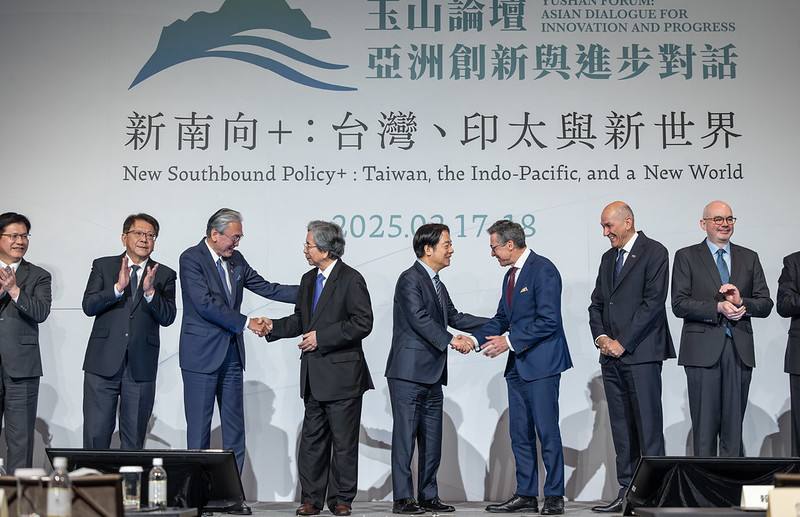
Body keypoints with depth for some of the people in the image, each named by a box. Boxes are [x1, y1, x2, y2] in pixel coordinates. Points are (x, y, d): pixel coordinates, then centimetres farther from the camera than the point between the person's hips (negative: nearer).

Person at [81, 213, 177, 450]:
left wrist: (150, 292, -19)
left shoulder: (164, 275, 8)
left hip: (141, 367, 1)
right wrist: (118, 287, -18)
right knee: (95, 434, -2)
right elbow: (88, 306, -4)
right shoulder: (103, 266, 8)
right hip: (103, 363, -1)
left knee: (134, 437, 7)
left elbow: (167, 317, -3)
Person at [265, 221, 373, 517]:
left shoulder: (351, 280, -10)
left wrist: (322, 336, -17)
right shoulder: (308, 280, 13)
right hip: (314, 377, 7)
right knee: (312, 439, 9)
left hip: (342, 374, -7)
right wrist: (274, 327, 5)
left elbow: (362, 323, -16)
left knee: (344, 442, 2)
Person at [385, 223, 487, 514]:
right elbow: (419, 319, -19)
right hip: (409, 372, -9)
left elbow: (454, 317, 23)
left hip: (432, 375, 9)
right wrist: (451, 341, -23)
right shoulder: (410, 280, -10)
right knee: (405, 435, -6)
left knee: (432, 439, 11)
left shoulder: (437, 284, 19)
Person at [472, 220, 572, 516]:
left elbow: (548, 321, -19)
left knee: (547, 431, -5)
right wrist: (475, 338, 4)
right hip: (518, 365, 9)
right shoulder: (511, 275, 16)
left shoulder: (543, 270, -13)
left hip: (541, 363, -9)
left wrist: (510, 341, -17)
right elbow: (501, 319, 19)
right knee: (520, 433, 9)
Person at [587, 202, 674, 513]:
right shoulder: (608, 258, 20)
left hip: (641, 354, -7)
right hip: (612, 356, 7)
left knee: (648, 427, -7)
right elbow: (597, 304, 20)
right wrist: (600, 337, 1)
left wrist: (622, 343, -13)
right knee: (621, 429, 8)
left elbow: (654, 302, -12)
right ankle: (627, 492, 12)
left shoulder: (654, 253, -4)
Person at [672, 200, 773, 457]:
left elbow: (765, 304, 10)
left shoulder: (749, 258, 15)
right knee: (705, 424, -2)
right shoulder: (686, 257, 5)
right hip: (703, 349, -3)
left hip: (740, 349, 3)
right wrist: (718, 308, -16)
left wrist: (741, 302, -10)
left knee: (734, 423, 5)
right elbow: (679, 305, -5)